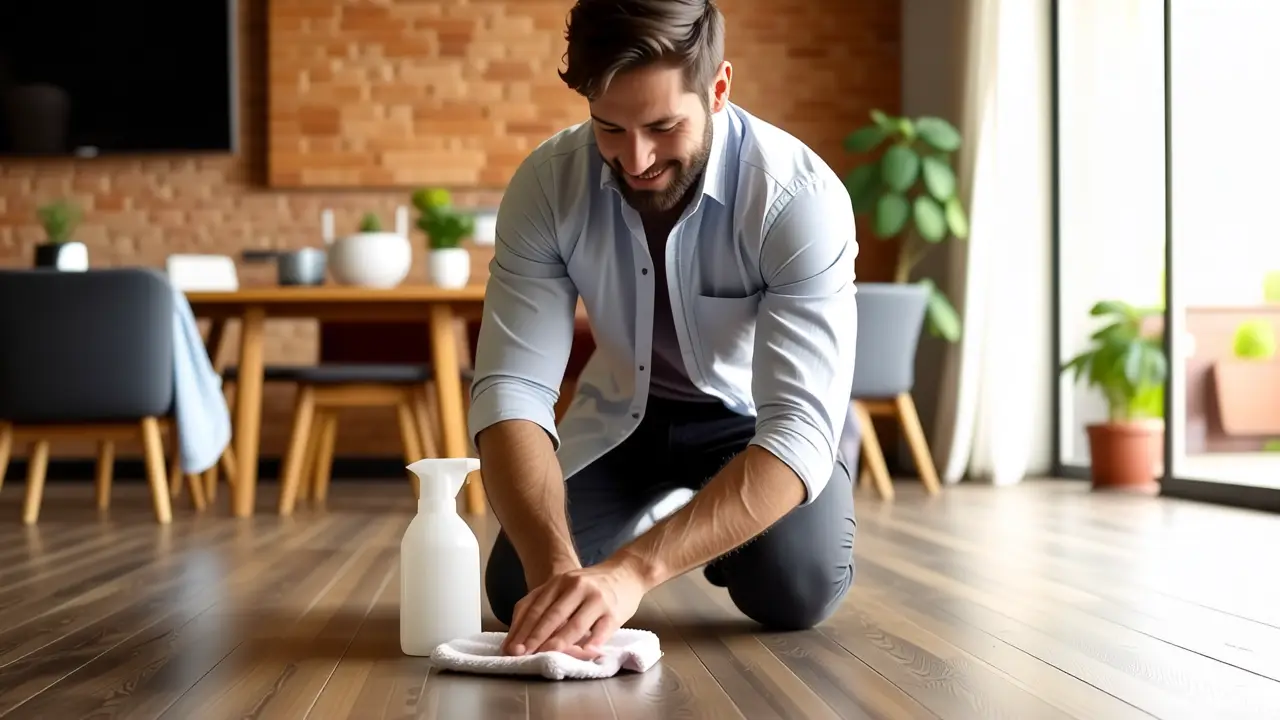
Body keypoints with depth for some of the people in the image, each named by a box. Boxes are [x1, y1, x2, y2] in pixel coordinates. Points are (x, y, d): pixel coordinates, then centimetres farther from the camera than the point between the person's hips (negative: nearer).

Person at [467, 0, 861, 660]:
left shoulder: (800, 197, -33)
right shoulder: (546, 183, -24)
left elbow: (801, 426, -40)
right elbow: (511, 387, -28)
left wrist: (632, 570, -53)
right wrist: (556, 565, -46)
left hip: (760, 415, -2)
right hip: (623, 412, 3)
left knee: (795, 591, -27)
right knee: (519, 592, -12)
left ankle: (731, 535, 11)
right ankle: (670, 521, 19)